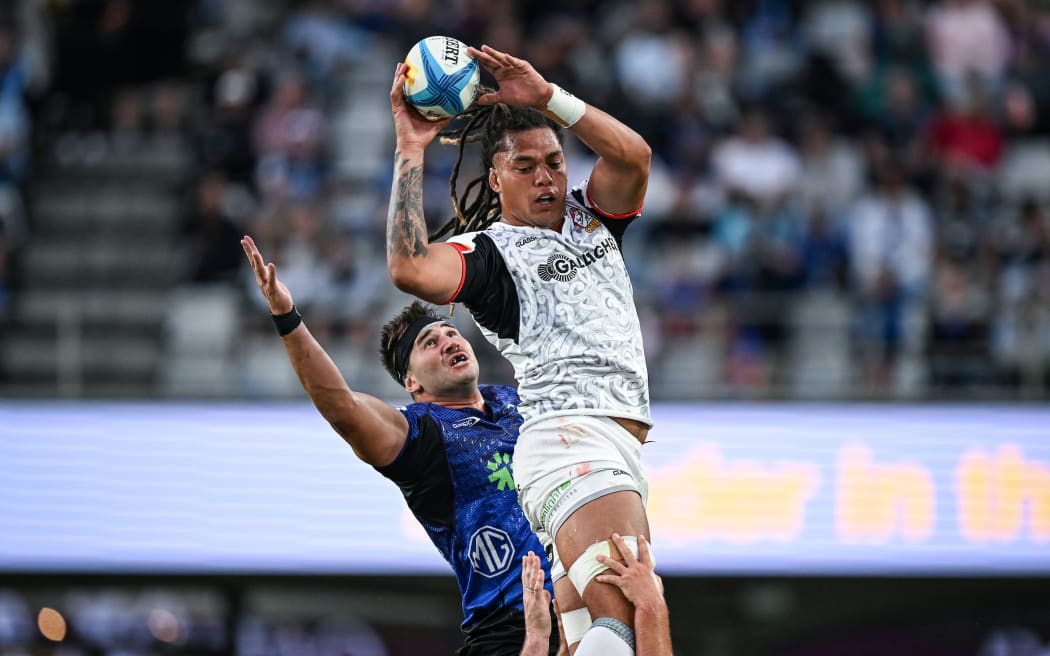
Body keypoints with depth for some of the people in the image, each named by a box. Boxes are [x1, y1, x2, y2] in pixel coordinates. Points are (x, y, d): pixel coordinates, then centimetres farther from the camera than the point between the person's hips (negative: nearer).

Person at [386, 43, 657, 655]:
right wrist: (411, 151, -12)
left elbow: (634, 155, 5)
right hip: (569, 438, -7)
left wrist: (547, 96, -1)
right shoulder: (489, 252, 3)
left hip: (622, 449, 8)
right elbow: (410, 269, -17)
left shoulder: (589, 216, 23)